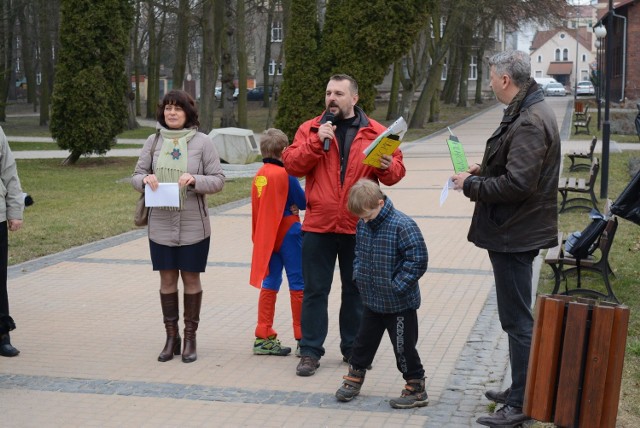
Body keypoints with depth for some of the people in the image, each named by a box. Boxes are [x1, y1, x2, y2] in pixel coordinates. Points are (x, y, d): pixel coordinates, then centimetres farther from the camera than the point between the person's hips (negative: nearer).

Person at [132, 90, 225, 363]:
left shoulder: (202, 142, -3)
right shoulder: (153, 141, 5)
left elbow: (218, 180, -2)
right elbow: (136, 175, 10)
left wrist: (195, 180, -21)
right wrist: (145, 179, -13)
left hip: (193, 226, -2)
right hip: (160, 225, 2)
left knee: (191, 279, 6)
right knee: (167, 279, 9)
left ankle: (190, 338, 19)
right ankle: (171, 337, 21)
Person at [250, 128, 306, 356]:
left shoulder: (259, 175, 5)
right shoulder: (285, 174, -15)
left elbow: (258, 208, 10)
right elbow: (303, 202, -6)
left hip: (267, 236, 7)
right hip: (287, 234, -7)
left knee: (270, 284, 10)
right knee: (298, 285, 1)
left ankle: (263, 338, 12)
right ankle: (303, 339, 5)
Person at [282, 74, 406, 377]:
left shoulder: (375, 132, 5)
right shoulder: (310, 129, 5)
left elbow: (396, 171, 1)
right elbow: (292, 165, -6)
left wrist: (388, 167, -21)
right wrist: (317, 141, -17)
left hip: (358, 227, 1)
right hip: (318, 226, 0)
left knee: (355, 290, 12)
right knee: (315, 290, 4)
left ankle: (353, 349, 24)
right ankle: (310, 351, 12)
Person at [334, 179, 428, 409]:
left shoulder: (403, 225, -22)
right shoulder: (362, 225, 1)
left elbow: (418, 260, -21)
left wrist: (396, 285, -21)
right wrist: (358, 275, 4)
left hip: (400, 303, -7)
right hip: (372, 300, 7)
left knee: (404, 347, 2)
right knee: (364, 340, 19)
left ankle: (416, 389, 16)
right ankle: (354, 379, 35)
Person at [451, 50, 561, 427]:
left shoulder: (529, 122, -21)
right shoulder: (533, 112, 13)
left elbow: (517, 183, -28)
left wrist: (471, 185, -15)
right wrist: (484, 172, 9)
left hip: (515, 234, -11)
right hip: (518, 230, 11)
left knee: (517, 319, -4)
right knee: (518, 316, 19)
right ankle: (520, 390, 31)